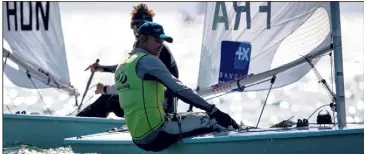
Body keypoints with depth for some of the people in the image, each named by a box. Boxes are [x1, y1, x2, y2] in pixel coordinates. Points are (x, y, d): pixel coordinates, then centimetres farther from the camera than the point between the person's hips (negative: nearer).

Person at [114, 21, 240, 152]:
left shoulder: (122, 67, 16)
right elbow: (178, 89, -18)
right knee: (213, 120, -3)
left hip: (140, 139, 9)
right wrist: (212, 109, -18)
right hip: (156, 134, -9)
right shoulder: (146, 60, -11)